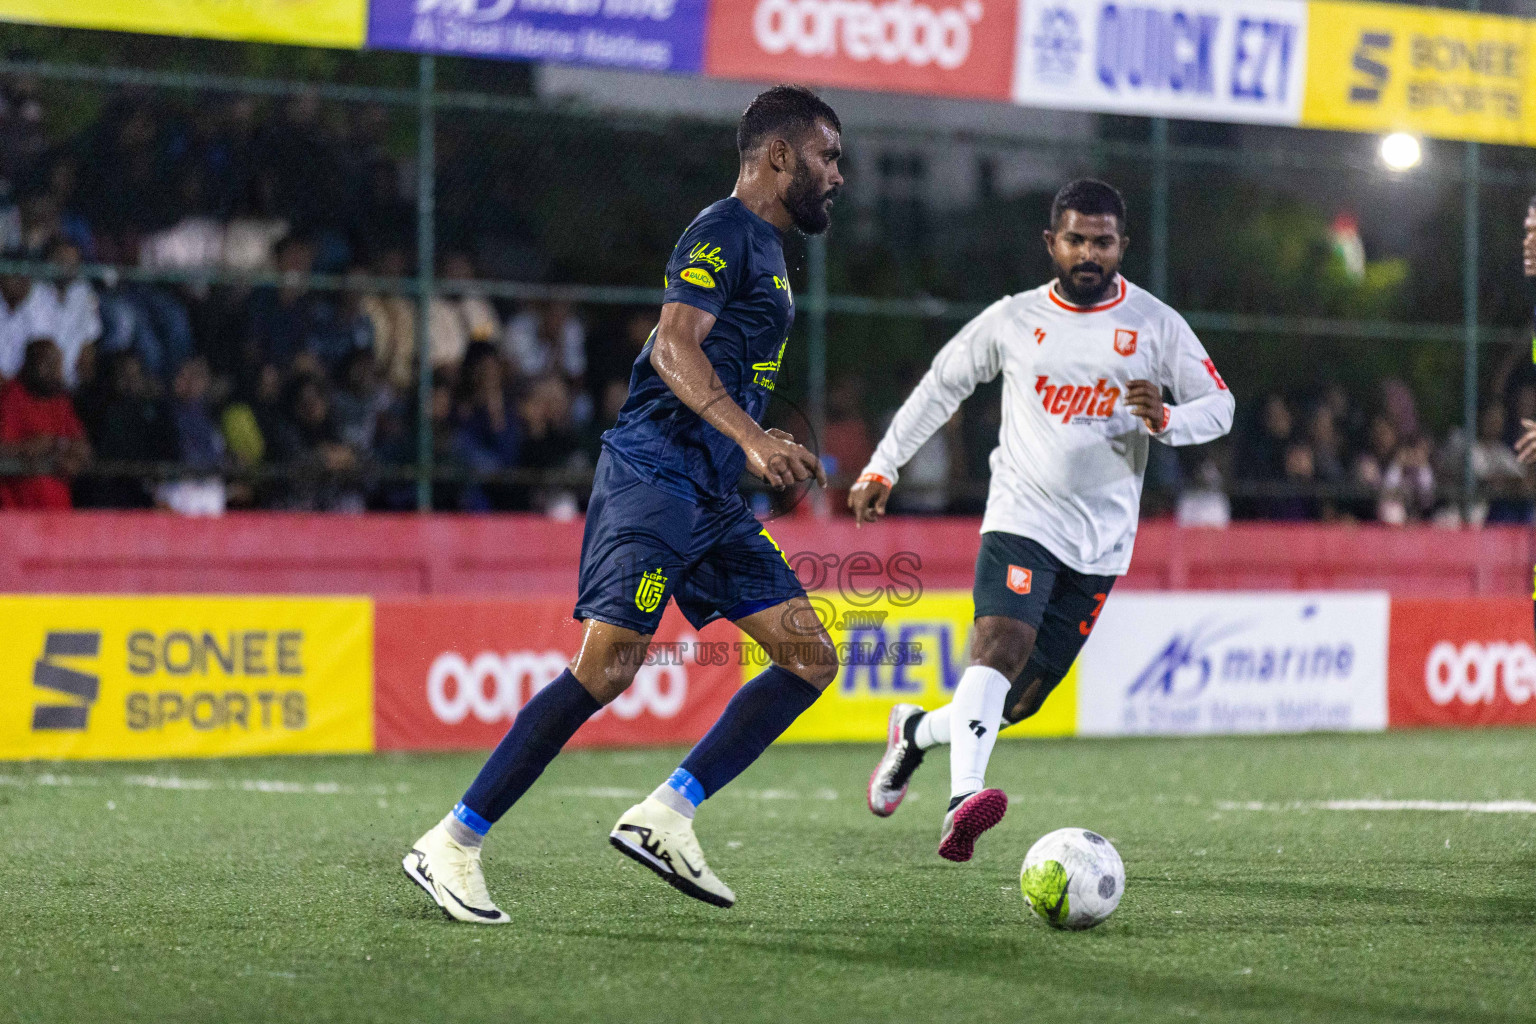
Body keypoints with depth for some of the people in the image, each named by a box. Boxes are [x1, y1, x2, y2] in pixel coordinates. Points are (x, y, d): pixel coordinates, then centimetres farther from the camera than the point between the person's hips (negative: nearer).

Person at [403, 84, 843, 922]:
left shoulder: (763, 248, 23)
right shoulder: (724, 232, -7)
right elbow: (674, 347, -22)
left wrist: (757, 446, 31)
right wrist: (751, 440, -31)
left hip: (711, 494, 10)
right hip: (655, 473, -10)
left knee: (810, 657, 1)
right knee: (608, 666, -18)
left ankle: (664, 816, -2)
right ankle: (450, 847, -12)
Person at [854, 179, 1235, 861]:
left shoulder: (1156, 324, 3)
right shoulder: (1011, 320, 4)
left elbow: (1219, 406, 4)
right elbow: (941, 385, 17)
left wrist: (1164, 421, -18)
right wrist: (882, 468, 16)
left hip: (1100, 542, 2)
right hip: (1021, 517, -2)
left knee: (1019, 700, 3)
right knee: (1003, 643, -29)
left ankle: (916, 730, 32)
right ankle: (963, 800, -43)